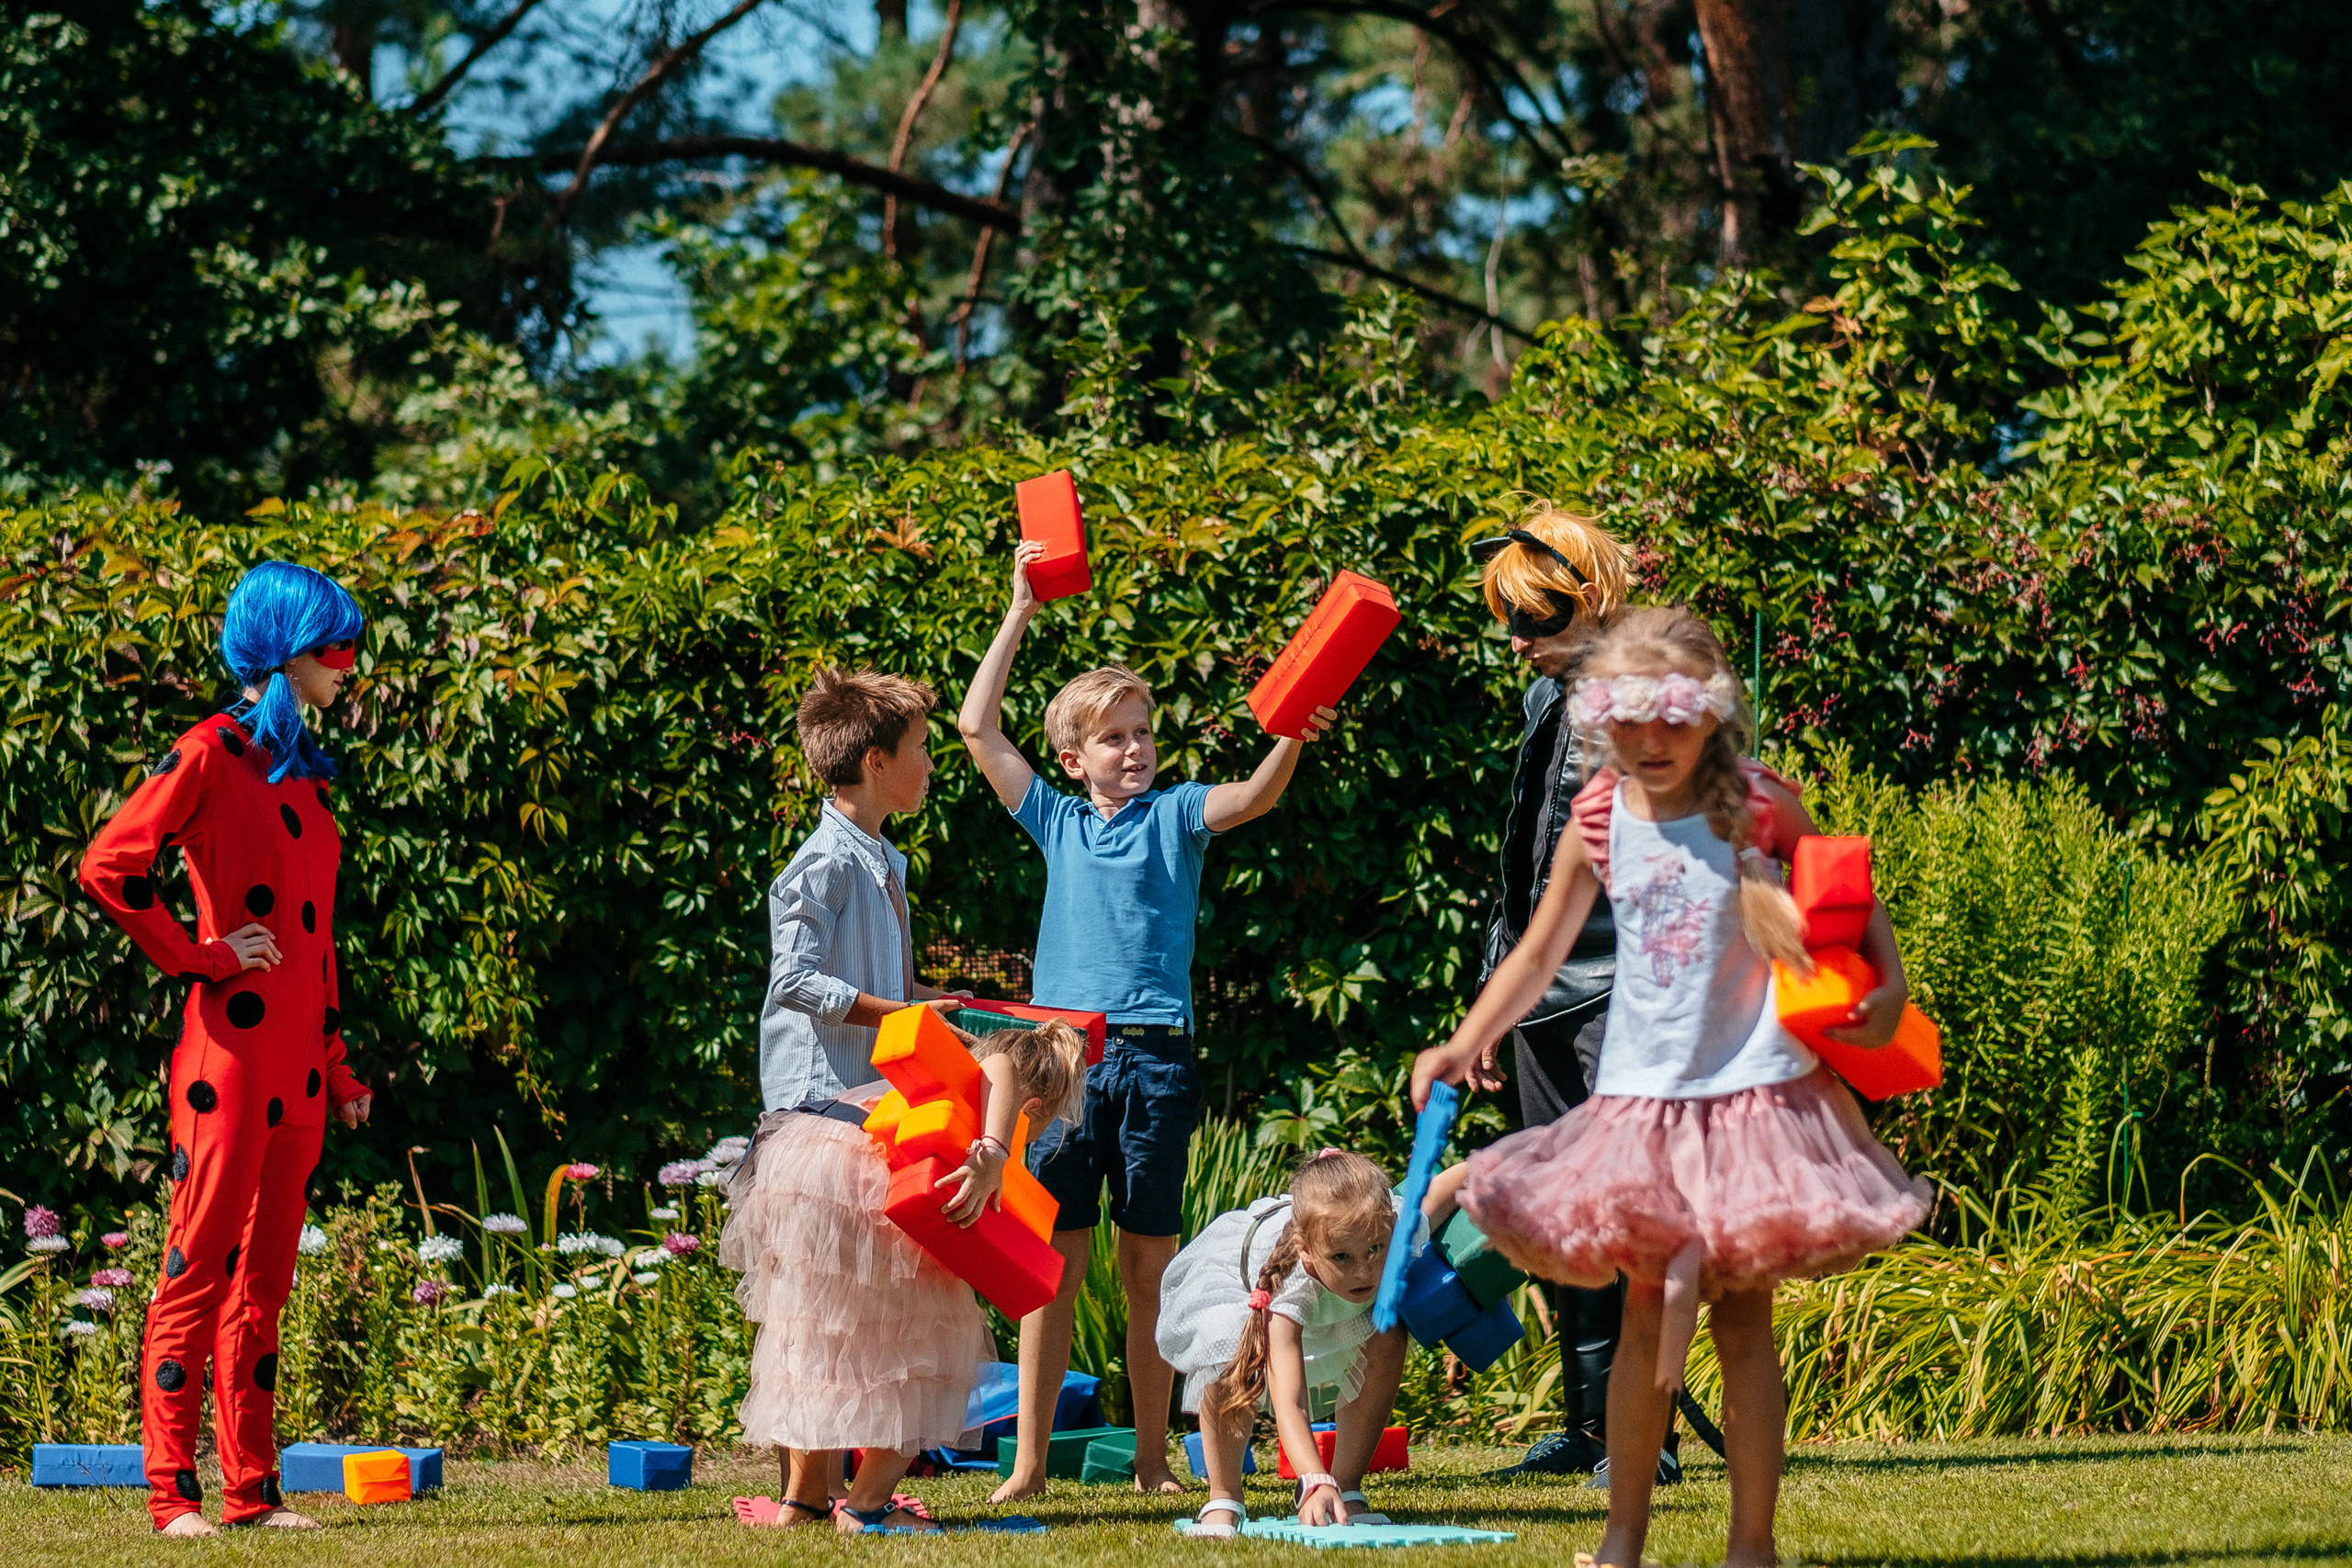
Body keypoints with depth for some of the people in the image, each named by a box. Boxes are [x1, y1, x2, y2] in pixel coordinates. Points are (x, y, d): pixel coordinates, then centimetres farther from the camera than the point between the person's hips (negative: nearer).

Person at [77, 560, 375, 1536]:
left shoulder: (304, 772, 17)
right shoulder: (211, 755, -8)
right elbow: (107, 866, -15)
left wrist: (336, 1063, 20)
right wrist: (199, 955, -11)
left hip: (296, 1063, 8)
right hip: (229, 1045, -8)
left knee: (265, 1275, 10)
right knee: (201, 1265, -6)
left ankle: (253, 1491, 13)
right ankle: (172, 1494, -4)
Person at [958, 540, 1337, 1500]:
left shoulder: (1174, 815, 7)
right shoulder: (1057, 821, 12)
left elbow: (1252, 798, -12)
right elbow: (978, 727, 10)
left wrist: (1293, 742, -31)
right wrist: (1019, 615, 10)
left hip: (1154, 1056, -1)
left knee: (1149, 1263, 4)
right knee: (1054, 1260, 0)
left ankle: (1153, 1458, 10)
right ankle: (1028, 1461, 1)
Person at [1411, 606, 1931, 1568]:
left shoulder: (1759, 808, -5)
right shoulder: (1600, 823, 0)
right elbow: (1538, 955, 7)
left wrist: (1888, 983, -5)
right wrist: (1464, 1047, -2)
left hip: (1755, 1086, -2)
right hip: (1641, 1092, 2)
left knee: (1740, 1316, 0)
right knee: (1646, 1316, 4)